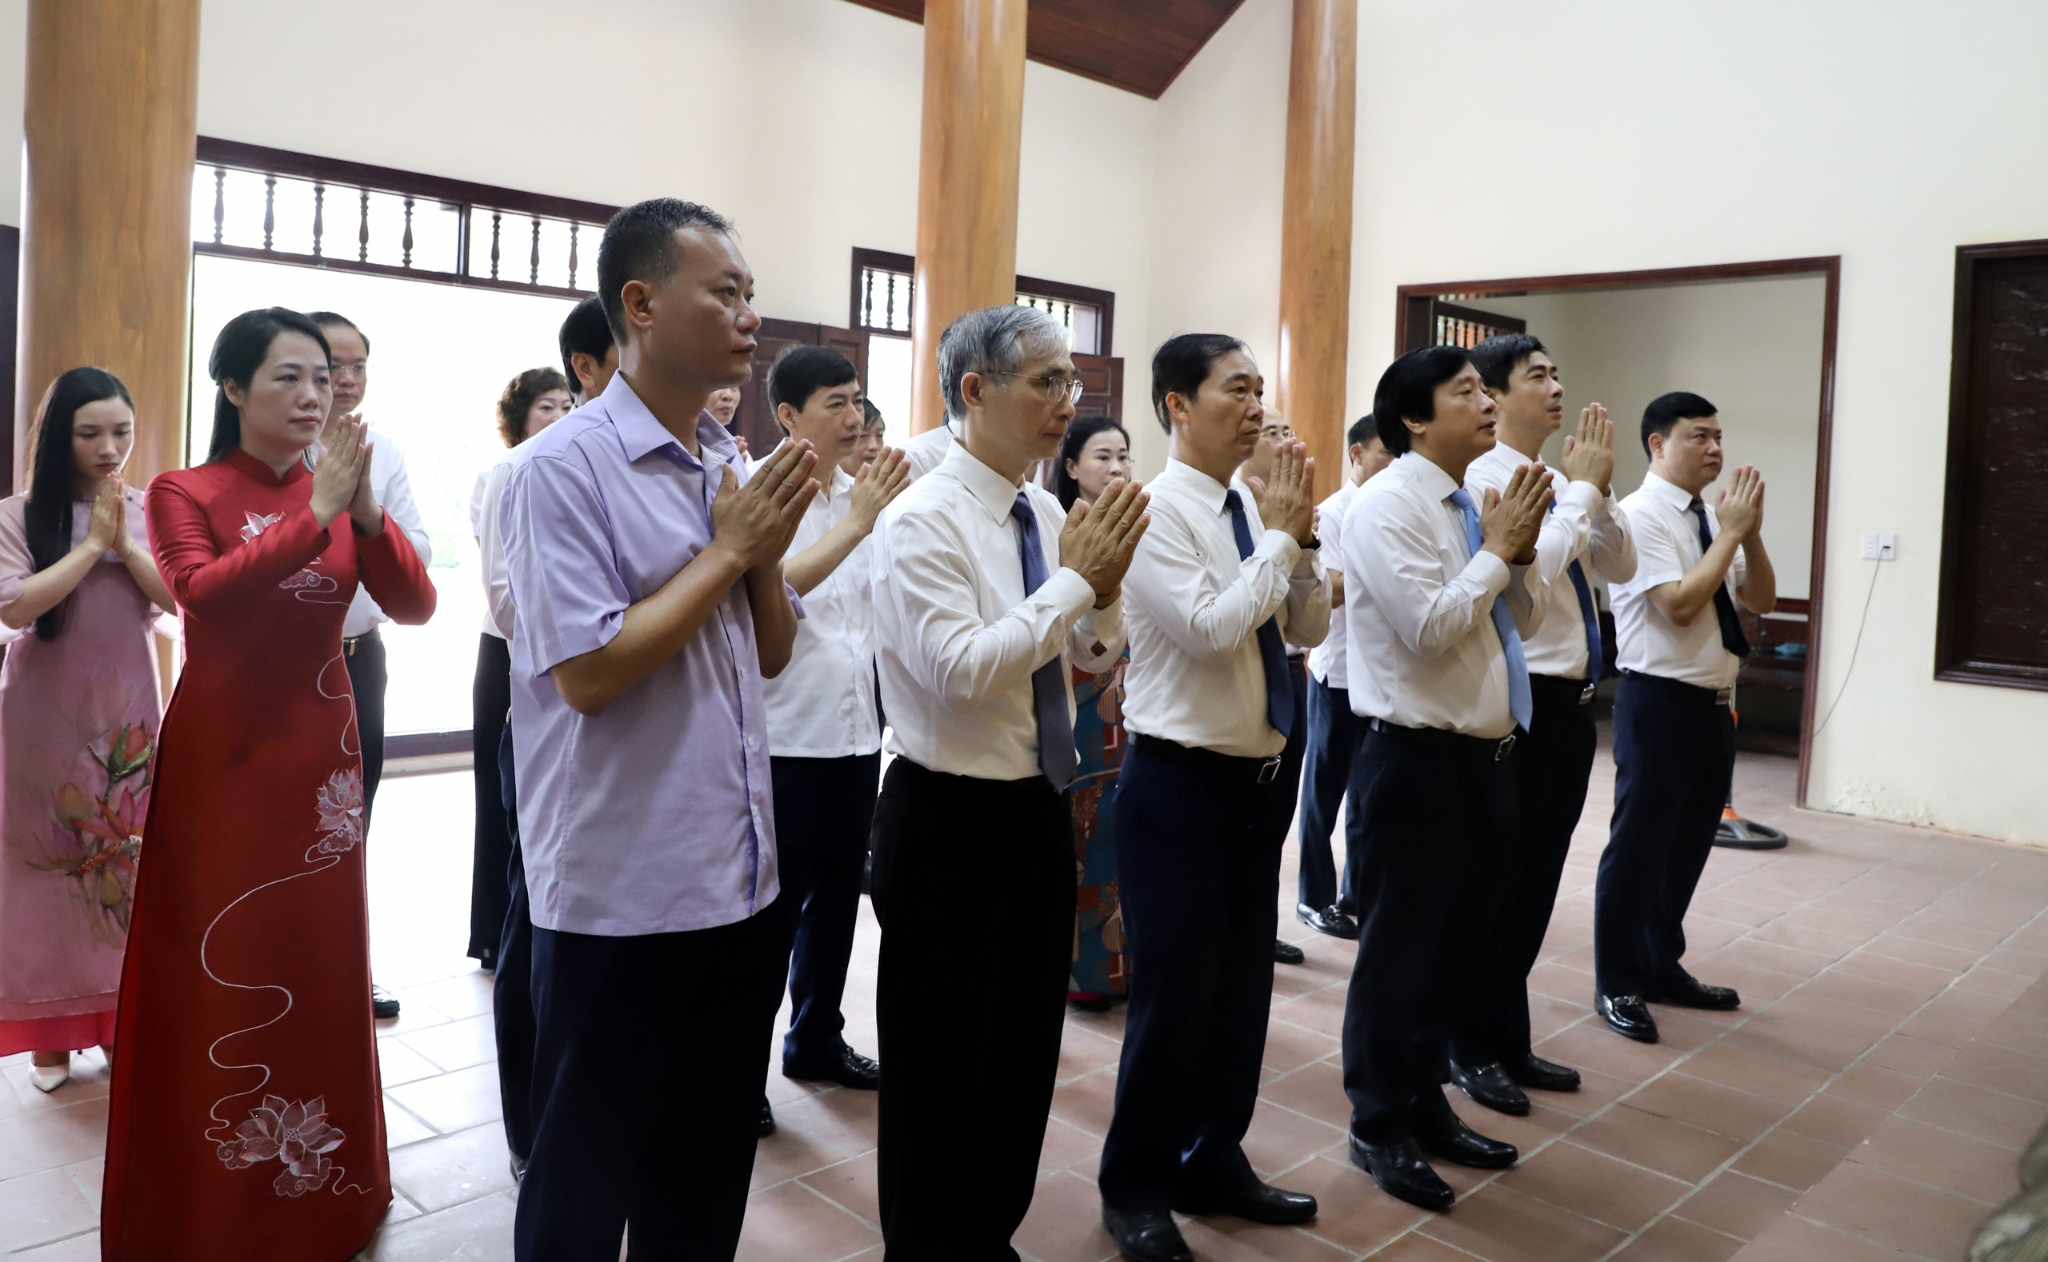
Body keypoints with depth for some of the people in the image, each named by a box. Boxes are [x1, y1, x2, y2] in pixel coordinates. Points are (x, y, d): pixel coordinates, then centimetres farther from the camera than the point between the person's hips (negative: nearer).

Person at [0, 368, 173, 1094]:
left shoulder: (150, 514, 3)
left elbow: (181, 600, -5)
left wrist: (126, 544, -13)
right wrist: (92, 543, -14)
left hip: (126, 711, 2)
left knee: (129, 863, 7)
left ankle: (121, 1023, 20)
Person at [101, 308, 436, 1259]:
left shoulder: (341, 495, 5)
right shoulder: (183, 493, -4)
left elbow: (415, 606, -6)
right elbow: (203, 595, -22)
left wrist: (365, 512, -21)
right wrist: (316, 516, -27)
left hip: (318, 754, 3)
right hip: (218, 758, -3)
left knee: (316, 965, 11)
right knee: (216, 974, 3)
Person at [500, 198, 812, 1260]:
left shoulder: (734, 466, 8)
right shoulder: (563, 468, -13)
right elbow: (587, 673, -20)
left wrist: (767, 555, -6)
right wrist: (728, 549, -14)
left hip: (742, 882, 7)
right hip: (621, 896, -7)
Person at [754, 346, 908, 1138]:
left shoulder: (861, 491, 7)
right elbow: (770, 587, -27)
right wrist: (857, 523, -32)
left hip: (856, 729, 6)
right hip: (784, 736, -6)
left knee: (836, 895, 16)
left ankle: (816, 1040, 33)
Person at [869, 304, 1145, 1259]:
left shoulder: (1047, 513, 6)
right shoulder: (922, 519, -16)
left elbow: (1091, 660, 11)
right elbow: (959, 669, -27)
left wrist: (1103, 584, -8)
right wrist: (1074, 577, -20)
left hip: (1039, 815, 8)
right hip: (949, 826, -8)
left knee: (1026, 1055, 19)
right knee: (943, 1069, 8)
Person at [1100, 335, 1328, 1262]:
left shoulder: (1254, 509, 8)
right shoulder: (1155, 511, -14)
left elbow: (1307, 629, 9)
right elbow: (1211, 628, -25)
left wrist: (1300, 536, -4)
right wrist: (1278, 534, -15)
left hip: (1261, 775, 8)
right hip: (1181, 781, -7)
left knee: (1243, 985, 16)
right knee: (1174, 994, 3)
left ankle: (1214, 1165, 34)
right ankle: (1136, 1184, 23)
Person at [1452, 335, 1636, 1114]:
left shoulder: (1558, 484, 13)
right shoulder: (1484, 478, -12)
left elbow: (1619, 569, 11)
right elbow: (1532, 568, -25)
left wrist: (1597, 489, -2)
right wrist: (1581, 487, -15)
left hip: (1571, 703, 9)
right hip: (1520, 703, -8)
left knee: (1536, 883, 15)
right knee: (1497, 882, 1)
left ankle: (1507, 1041, 28)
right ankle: (1473, 1048, 16)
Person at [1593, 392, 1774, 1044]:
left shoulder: (1713, 517, 11)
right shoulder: (1640, 515, -13)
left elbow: (1761, 600, 11)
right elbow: (1679, 605, -22)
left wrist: (1750, 532, -4)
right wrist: (1731, 531, -15)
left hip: (1713, 702, 8)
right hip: (1659, 701, -8)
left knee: (1689, 841, 17)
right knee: (1639, 844, 0)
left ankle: (1662, 966, 32)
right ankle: (1617, 984, 13)